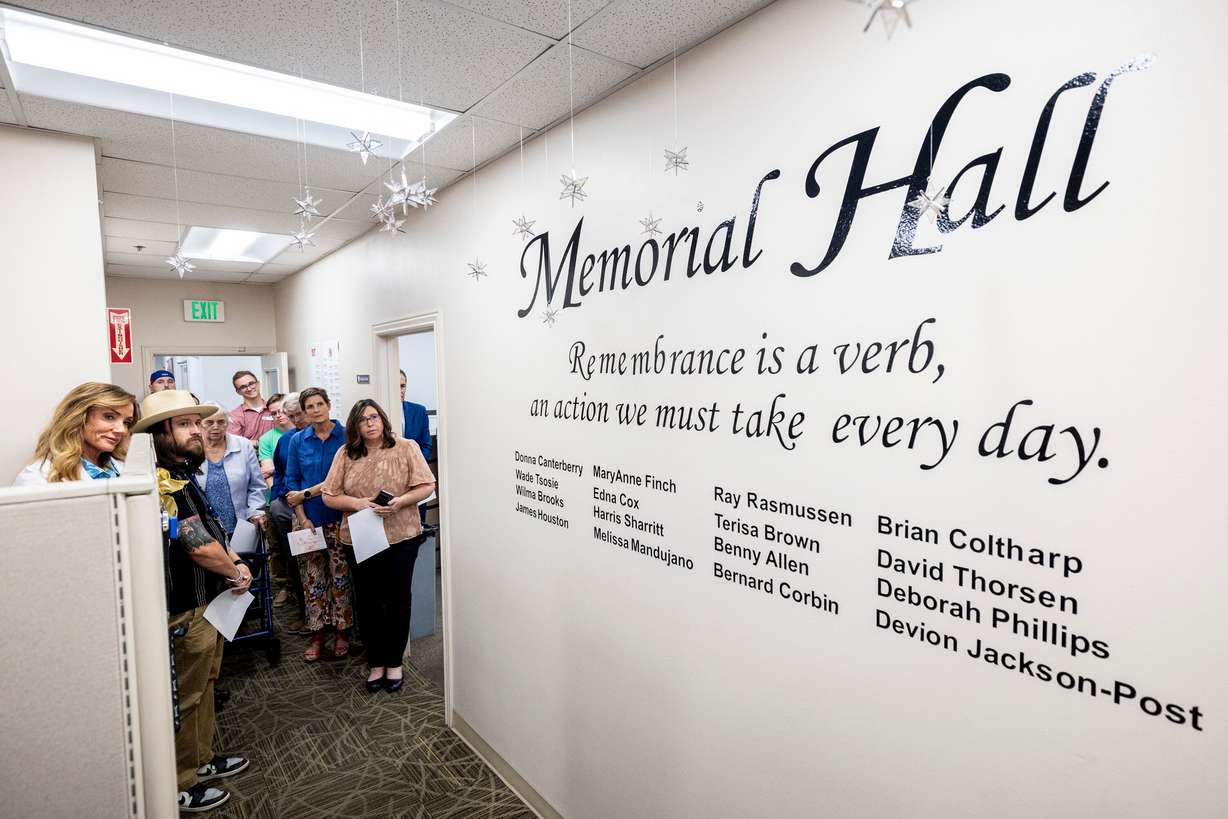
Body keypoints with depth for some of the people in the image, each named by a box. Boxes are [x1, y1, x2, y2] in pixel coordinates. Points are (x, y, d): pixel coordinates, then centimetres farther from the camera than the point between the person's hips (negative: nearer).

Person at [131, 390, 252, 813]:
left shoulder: (183, 475, 9)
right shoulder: (166, 482, -23)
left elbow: (211, 532, 14)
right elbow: (199, 546, -27)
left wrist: (236, 563, -1)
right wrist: (236, 571, -10)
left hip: (208, 601, 10)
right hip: (185, 610, -10)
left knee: (203, 685, 23)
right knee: (186, 697, 6)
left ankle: (202, 758, 40)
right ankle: (180, 785, 24)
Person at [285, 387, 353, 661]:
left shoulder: (346, 436, -4)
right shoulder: (297, 440, 4)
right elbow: (291, 481, 5)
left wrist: (306, 493, -10)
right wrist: (302, 518, -5)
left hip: (338, 518, -2)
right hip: (308, 518, 2)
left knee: (340, 576, 4)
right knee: (312, 578, 8)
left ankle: (342, 631, 17)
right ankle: (317, 633, 21)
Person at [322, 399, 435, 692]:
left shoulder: (406, 448, -3)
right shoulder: (345, 454, 4)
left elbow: (426, 486, -5)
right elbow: (329, 496, 3)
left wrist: (401, 501, -21)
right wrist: (356, 503, -15)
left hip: (401, 537, -2)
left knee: (397, 600, 8)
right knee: (369, 602, 12)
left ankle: (394, 662, 25)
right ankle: (376, 663, 28)